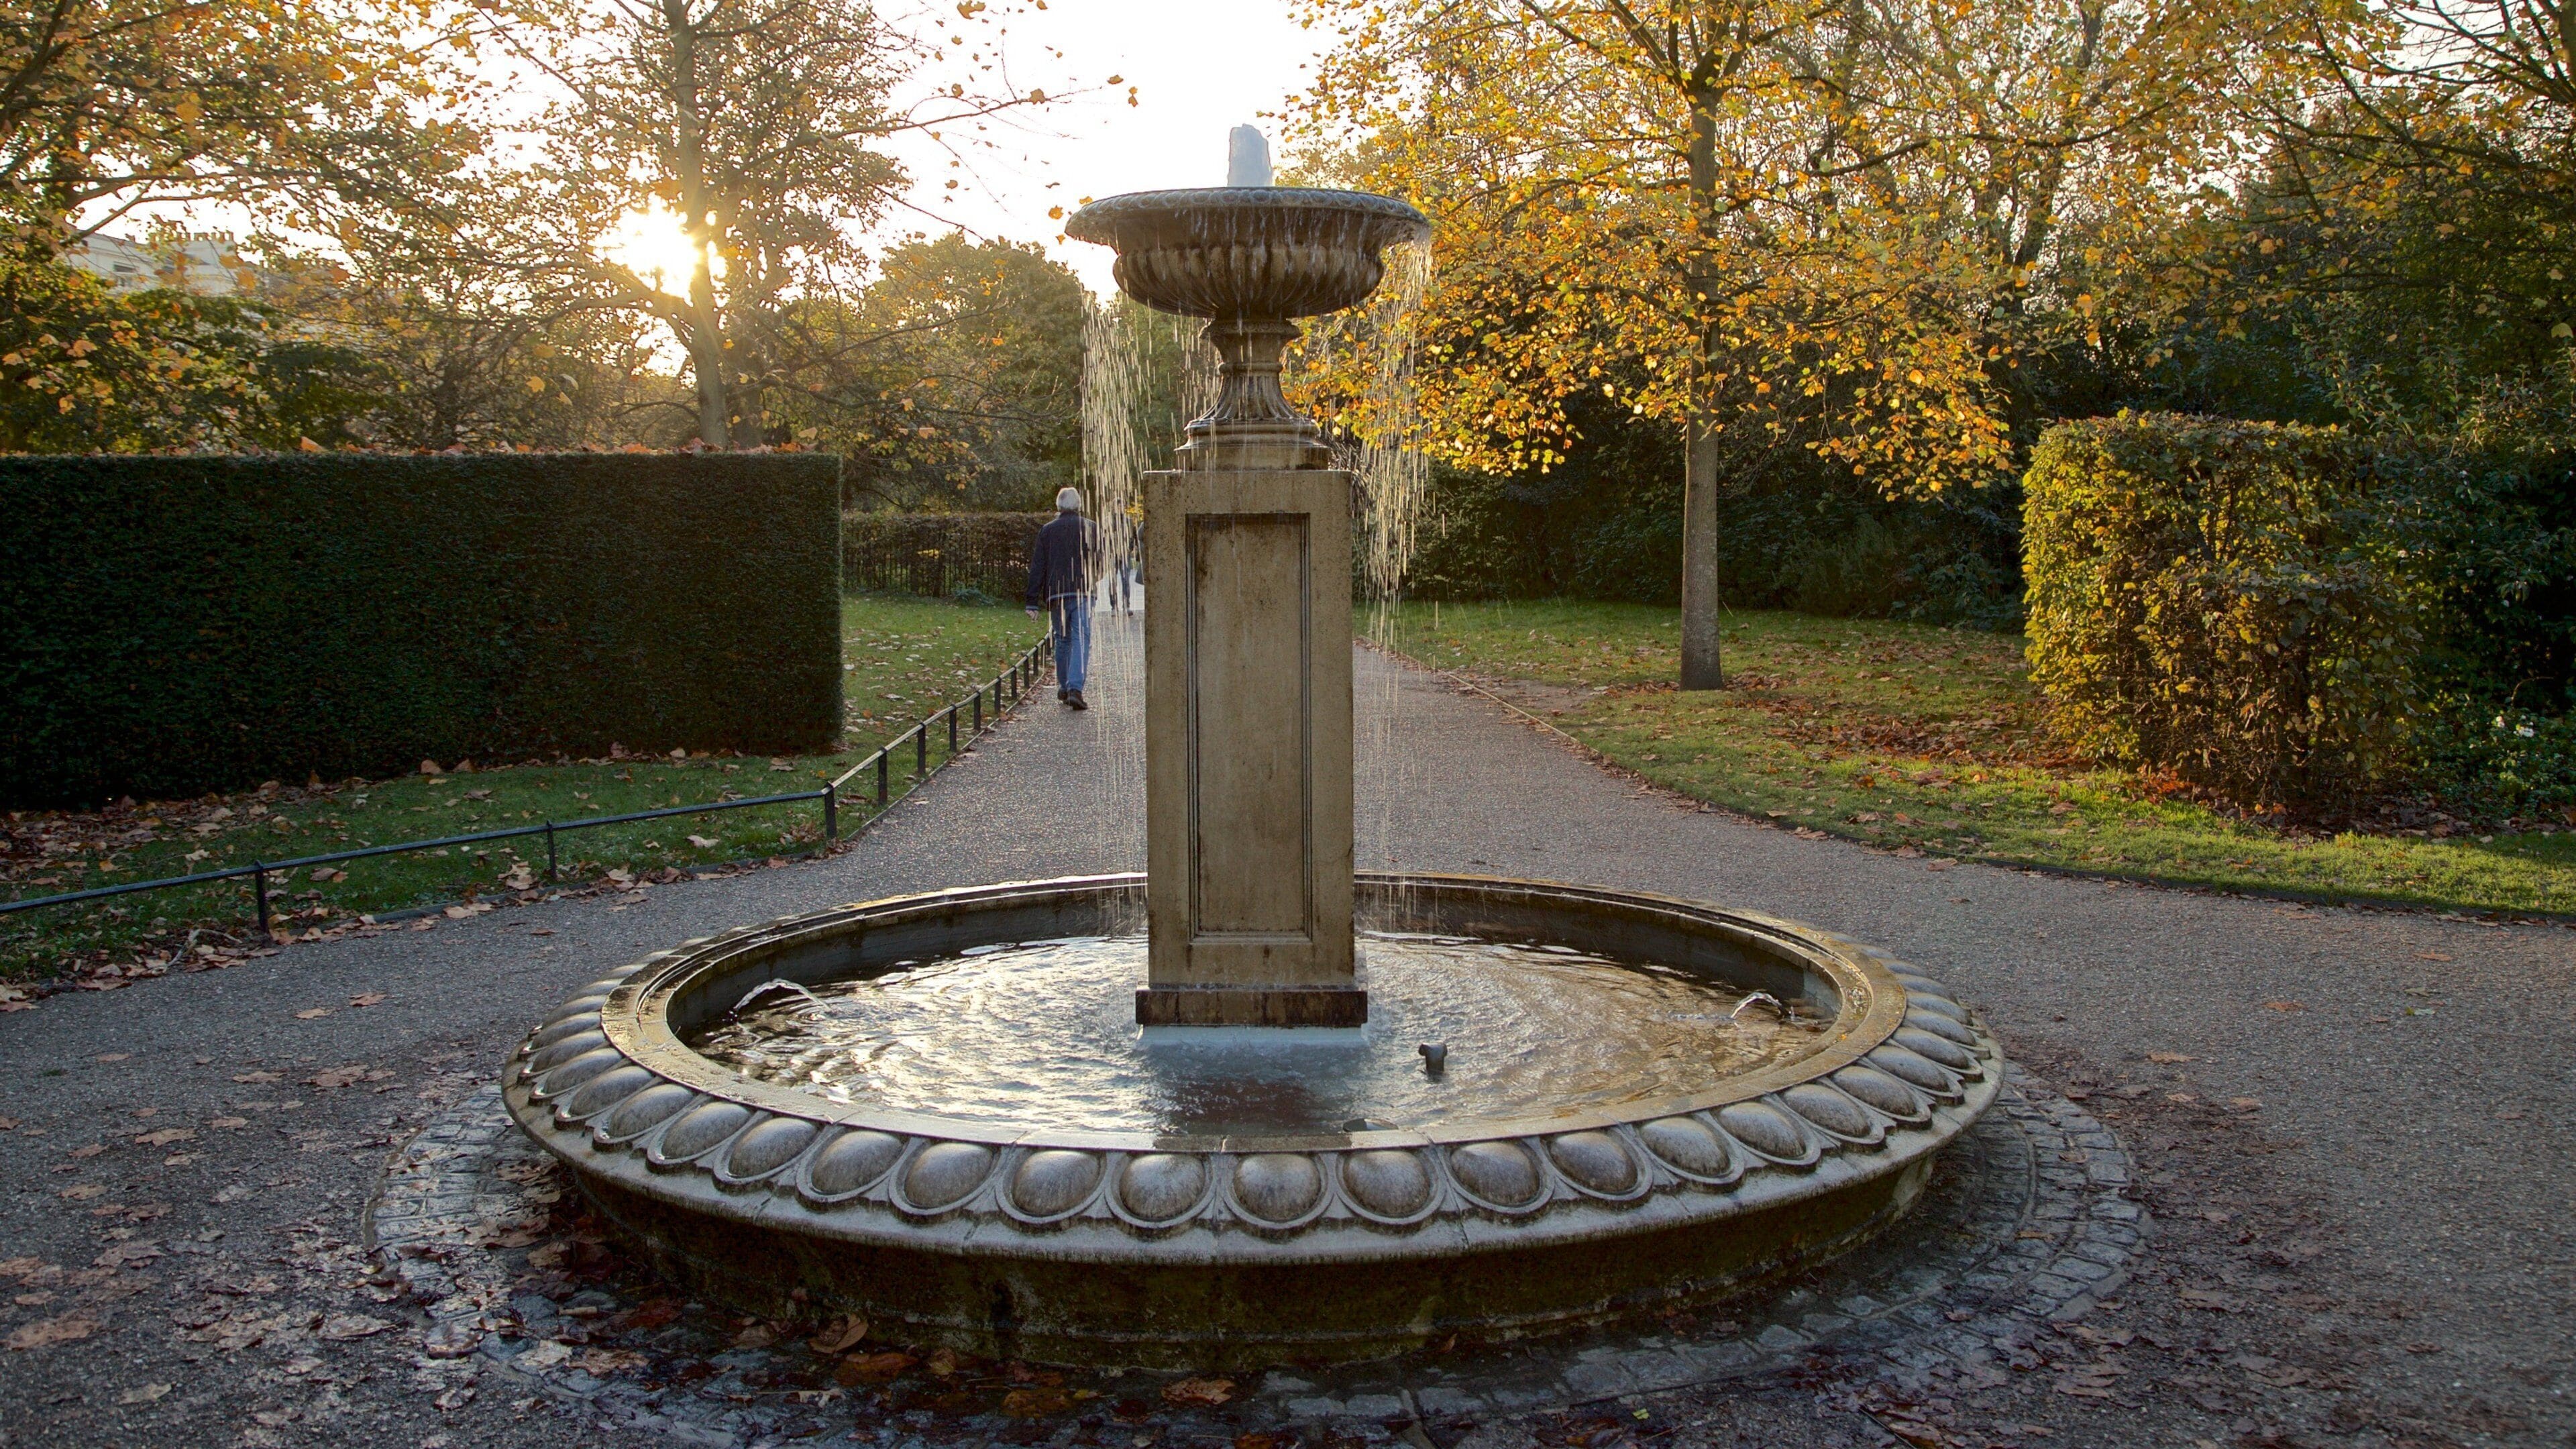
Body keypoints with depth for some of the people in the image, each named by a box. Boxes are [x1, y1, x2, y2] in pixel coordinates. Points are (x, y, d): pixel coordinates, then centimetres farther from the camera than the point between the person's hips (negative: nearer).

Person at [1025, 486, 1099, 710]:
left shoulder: (1047, 531, 7)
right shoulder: (1091, 528, 2)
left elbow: (1037, 568, 4)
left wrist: (1033, 601, 4)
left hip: (1056, 593, 2)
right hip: (1083, 591, -2)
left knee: (1062, 640, 16)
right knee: (1081, 640, -7)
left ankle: (1063, 687, 23)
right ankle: (1075, 689, -21)